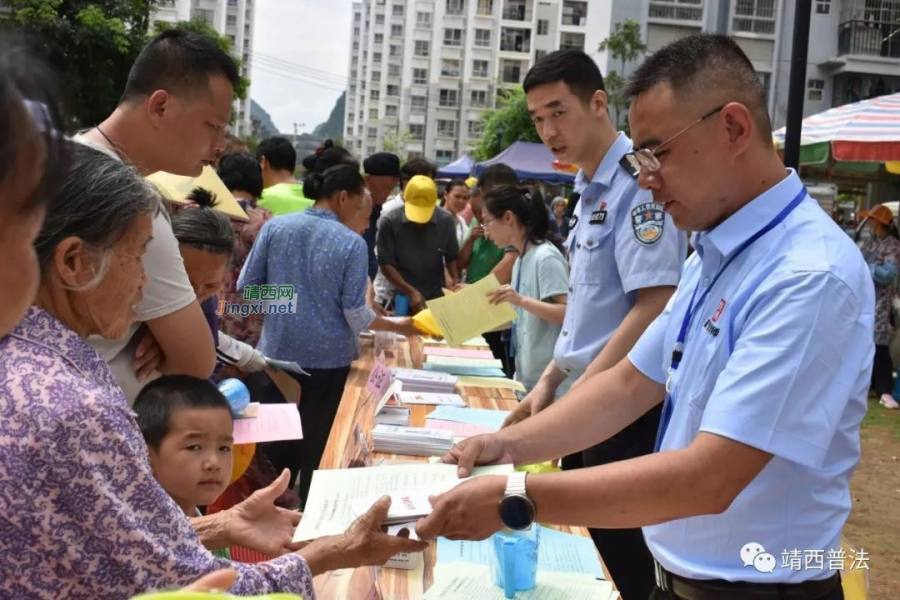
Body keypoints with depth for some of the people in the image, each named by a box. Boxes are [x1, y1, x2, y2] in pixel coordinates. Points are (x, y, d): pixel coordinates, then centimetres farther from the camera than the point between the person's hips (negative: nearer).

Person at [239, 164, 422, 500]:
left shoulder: (275, 227, -4)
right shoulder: (352, 243, -13)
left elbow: (246, 286, 1)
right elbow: (356, 315, -13)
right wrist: (399, 327, 2)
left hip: (278, 354, 3)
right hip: (328, 359, -3)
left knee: (277, 444, 20)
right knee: (319, 446, 16)